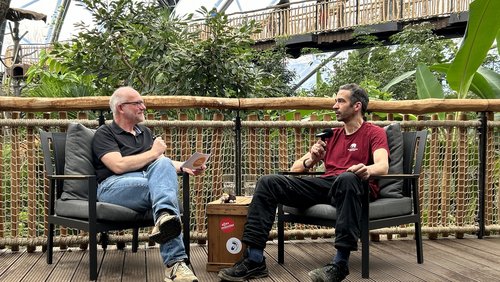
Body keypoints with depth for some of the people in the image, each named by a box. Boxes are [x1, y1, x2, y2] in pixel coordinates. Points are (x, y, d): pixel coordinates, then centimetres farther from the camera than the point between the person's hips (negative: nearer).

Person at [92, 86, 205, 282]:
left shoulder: (145, 132, 29)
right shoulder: (104, 134, 7)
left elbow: (162, 163, 24)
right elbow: (119, 165, -11)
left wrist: (183, 167, 2)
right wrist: (153, 153, -1)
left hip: (148, 181, 5)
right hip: (113, 186, -5)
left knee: (163, 164, -30)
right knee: (165, 189, -33)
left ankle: (164, 218, -52)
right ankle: (175, 262, -46)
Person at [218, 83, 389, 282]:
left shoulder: (374, 133, 10)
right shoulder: (332, 135, 25)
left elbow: (383, 166, -12)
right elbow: (295, 168, 20)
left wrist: (367, 170, -37)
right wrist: (310, 160, -4)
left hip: (354, 187, -5)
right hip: (325, 184, 5)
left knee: (347, 178, -41)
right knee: (268, 182, -11)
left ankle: (340, 263, -40)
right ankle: (254, 259, -20)